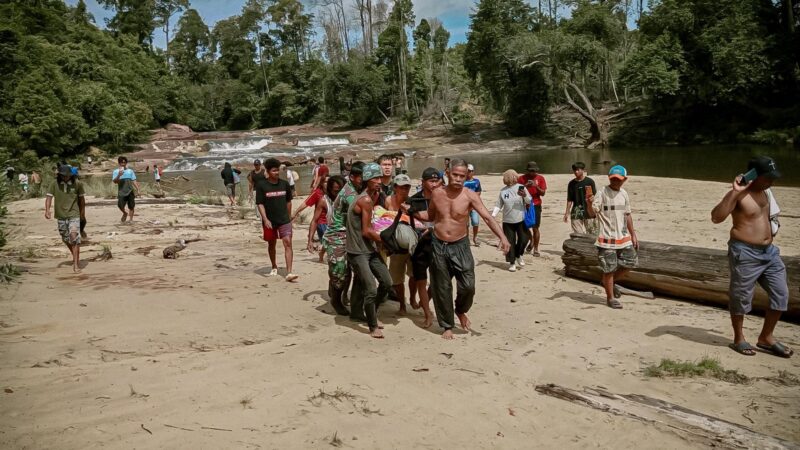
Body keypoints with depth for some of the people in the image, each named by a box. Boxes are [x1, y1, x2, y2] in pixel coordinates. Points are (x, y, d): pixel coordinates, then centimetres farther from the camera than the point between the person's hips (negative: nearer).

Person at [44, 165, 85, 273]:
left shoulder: (77, 184, -3)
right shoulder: (55, 184, -3)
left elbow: (81, 198, 9)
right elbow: (49, 197, -7)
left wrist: (82, 212, 19)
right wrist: (47, 210, -23)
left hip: (74, 214, -3)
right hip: (61, 215, 3)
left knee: (74, 237, -17)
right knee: (66, 239, 15)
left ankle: (76, 264, -15)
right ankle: (75, 257, 40)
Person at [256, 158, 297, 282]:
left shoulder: (284, 184, 1)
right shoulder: (261, 185, -7)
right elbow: (260, 203, -9)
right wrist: (265, 219, -19)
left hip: (284, 220, 1)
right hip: (269, 221, -1)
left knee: (288, 243, -12)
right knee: (271, 244, 16)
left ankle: (289, 272, -14)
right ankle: (274, 267, 38)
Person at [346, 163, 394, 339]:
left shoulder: (371, 197, 10)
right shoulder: (365, 200, -19)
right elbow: (366, 231, -18)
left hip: (370, 248, 9)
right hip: (357, 251, -9)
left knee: (386, 282, 10)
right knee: (371, 290, -12)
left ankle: (371, 314, 30)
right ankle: (373, 326, 5)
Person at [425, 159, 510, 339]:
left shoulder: (470, 196, -10)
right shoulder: (437, 194, -1)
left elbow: (487, 217, -21)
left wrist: (502, 237, -33)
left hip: (460, 246, -2)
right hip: (438, 245, 2)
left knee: (468, 286, -7)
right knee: (442, 289, 7)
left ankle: (460, 311, 27)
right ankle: (447, 326, 24)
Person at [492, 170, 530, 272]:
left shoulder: (521, 187, -2)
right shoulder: (503, 191, 5)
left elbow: (529, 201, -4)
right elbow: (499, 205, 9)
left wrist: (525, 196, -24)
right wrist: (493, 214, -4)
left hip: (521, 219, -1)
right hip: (508, 221, 1)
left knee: (523, 239, -2)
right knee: (510, 242, 3)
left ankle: (518, 255, 25)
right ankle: (512, 263, 14)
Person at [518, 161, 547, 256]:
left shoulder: (540, 178, 2)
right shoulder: (522, 178, 1)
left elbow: (543, 193, -3)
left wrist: (536, 186, -20)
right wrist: (525, 186, -19)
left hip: (536, 205, -1)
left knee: (535, 228, -2)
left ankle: (536, 249, 8)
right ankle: (531, 240, 30)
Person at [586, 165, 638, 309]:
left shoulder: (624, 194, 9)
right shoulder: (602, 193, -11)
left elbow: (628, 215, 17)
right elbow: (592, 214, -19)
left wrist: (633, 235, 16)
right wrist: (590, 204, -41)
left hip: (623, 237, 6)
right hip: (607, 239, -6)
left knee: (631, 262, 7)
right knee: (609, 269, 1)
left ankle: (609, 282, 28)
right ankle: (610, 298, 16)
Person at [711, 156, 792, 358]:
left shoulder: (765, 190, 9)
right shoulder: (738, 194, -16)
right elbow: (716, 217, -31)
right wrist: (735, 192, -34)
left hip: (768, 251, 8)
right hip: (745, 253, -8)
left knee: (781, 294, 10)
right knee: (741, 297, 4)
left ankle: (766, 337, 24)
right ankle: (738, 339, 21)